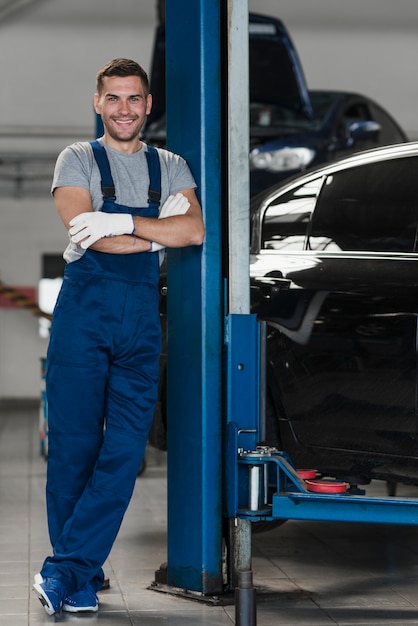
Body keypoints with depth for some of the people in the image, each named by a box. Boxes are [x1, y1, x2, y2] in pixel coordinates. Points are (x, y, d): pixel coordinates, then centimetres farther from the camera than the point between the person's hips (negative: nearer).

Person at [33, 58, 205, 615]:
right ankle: (82, 580, 6)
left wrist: (120, 223, -11)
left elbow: (196, 230, -1)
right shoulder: (78, 160, 8)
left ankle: (64, 569, -4)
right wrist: (158, 231, -5)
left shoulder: (170, 167, 17)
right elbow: (83, 232, -8)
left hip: (142, 318, 3)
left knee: (125, 450, -8)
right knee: (74, 446, -3)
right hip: (83, 312, -3)